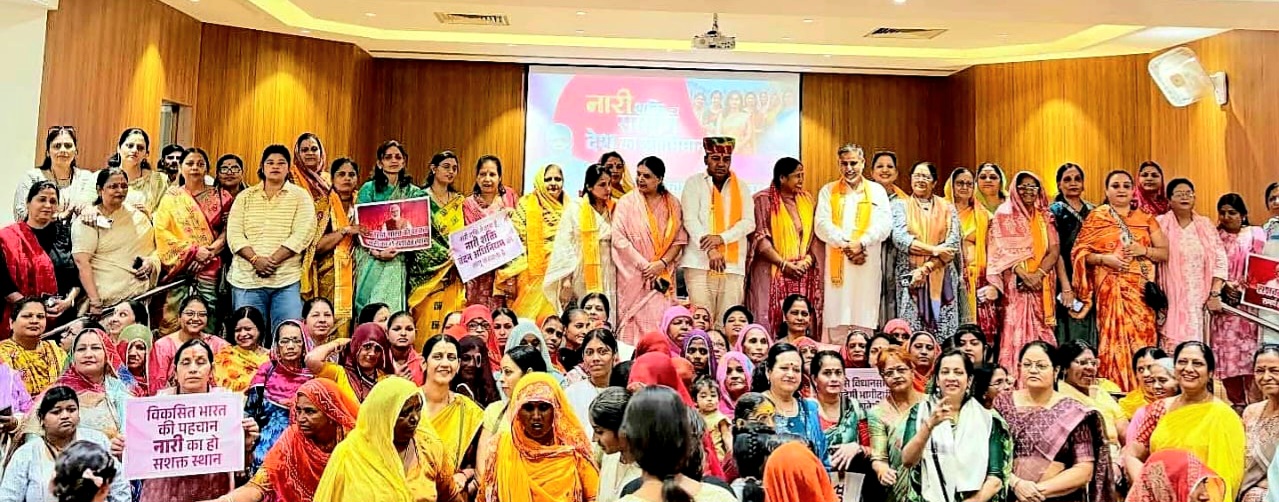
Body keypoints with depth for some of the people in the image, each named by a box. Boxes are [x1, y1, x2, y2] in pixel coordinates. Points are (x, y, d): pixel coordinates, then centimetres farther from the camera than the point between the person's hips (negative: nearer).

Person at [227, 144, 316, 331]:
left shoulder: (301, 196, 5)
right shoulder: (245, 196, 12)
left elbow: (302, 234, -7)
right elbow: (234, 234, 3)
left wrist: (273, 260, -15)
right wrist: (255, 259, -13)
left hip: (287, 280, -2)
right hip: (247, 280, 2)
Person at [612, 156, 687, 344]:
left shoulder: (672, 204, 8)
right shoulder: (626, 203, 1)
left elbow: (680, 239, 5)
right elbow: (619, 238, -7)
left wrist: (662, 263, -10)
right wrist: (644, 265, -12)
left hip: (663, 275, 2)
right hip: (633, 276, -2)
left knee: (661, 321, -4)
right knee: (635, 321, -7)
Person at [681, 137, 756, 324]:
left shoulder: (740, 187, 14)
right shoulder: (694, 183, 7)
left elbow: (749, 222, 3)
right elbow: (690, 220, -4)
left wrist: (721, 238, -14)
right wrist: (711, 250, -17)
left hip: (733, 265, 2)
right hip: (700, 263, -2)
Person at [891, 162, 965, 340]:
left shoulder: (947, 208, 10)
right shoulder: (900, 205, 7)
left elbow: (954, 244, 0)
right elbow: (899, 238, -8)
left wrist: (926, 268, -11)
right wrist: (934, 250, -12)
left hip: (942, 277, 1)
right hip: (910, 276, -1)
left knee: (945, 332, -3)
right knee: (911, 331, -5)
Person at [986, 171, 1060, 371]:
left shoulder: (1045, 217, 14)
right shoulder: (1005, 214, 4)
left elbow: (1053, 250, 4)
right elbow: (1003, 250, -6)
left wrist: (1038, 274, -14)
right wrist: (1024, 275, -18)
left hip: (1041, 285, 4)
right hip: (1015, 284, -3)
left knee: (1042, 332, -1)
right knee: (1016, 330, -9)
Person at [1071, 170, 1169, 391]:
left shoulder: (1146, 219, 15)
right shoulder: (1096, 217, 8)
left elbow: (1166, 252, 12)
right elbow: (1080, 252, 3)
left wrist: (1144, 250, -6)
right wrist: (1104, 258, -13)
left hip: (1141, 290, 3)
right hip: (1110, 289, -2)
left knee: (1142, 339, -5)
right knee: (1115, 339, -10)